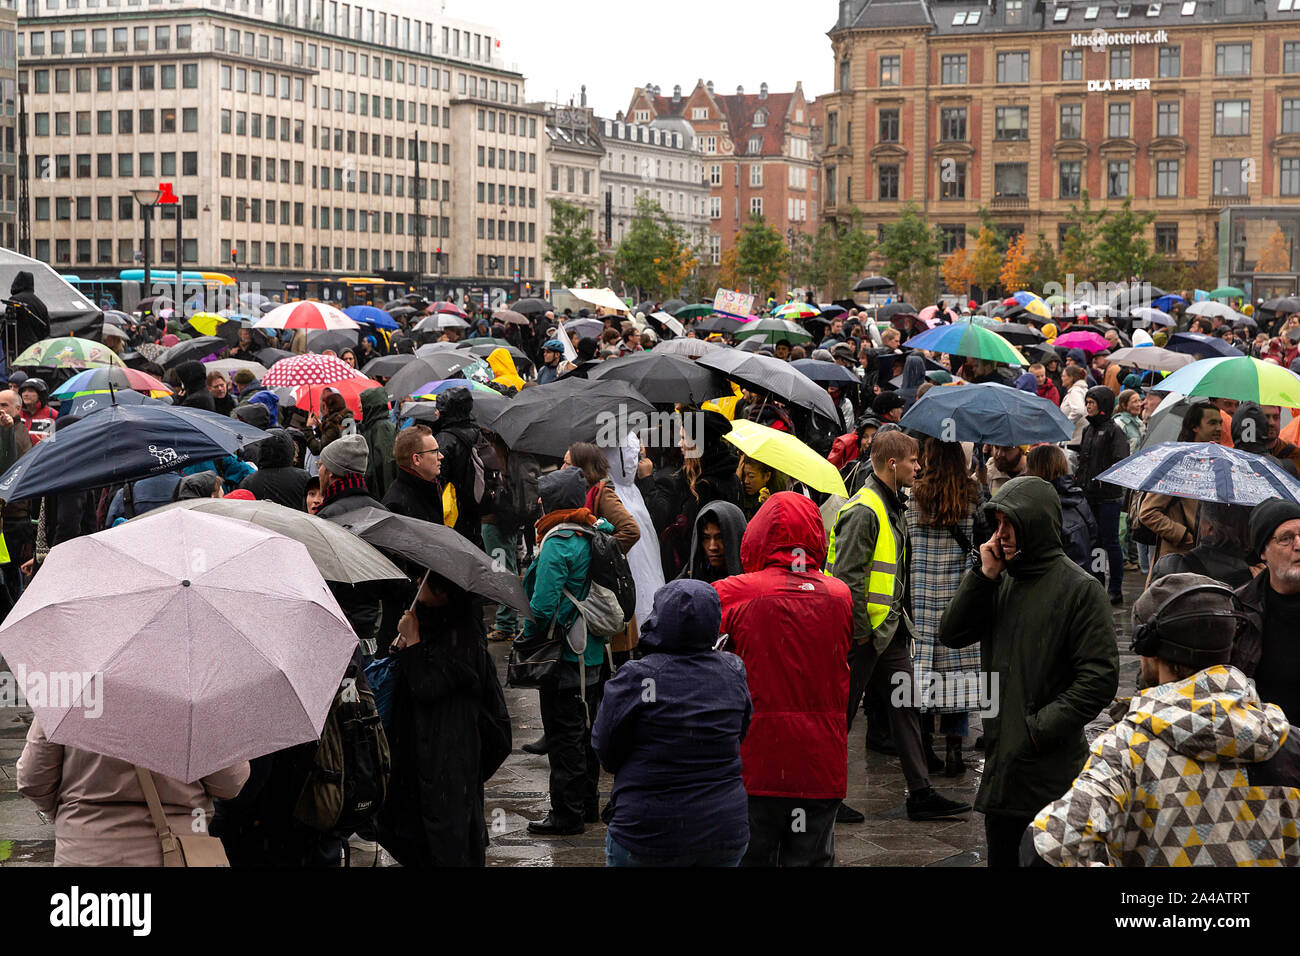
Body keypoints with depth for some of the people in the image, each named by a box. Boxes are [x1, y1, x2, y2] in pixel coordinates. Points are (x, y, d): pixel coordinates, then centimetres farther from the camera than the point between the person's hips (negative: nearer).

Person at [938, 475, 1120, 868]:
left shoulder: (1079, 589, -10)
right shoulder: (999, 582, 11)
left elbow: (1099, 677, -14)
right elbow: (951, 634, 4)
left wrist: (1042, 728, -17)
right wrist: (984, 576, -5)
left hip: (1050, 769, -7)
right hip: (1000, 761, 7)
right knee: (1000, 855, 17)